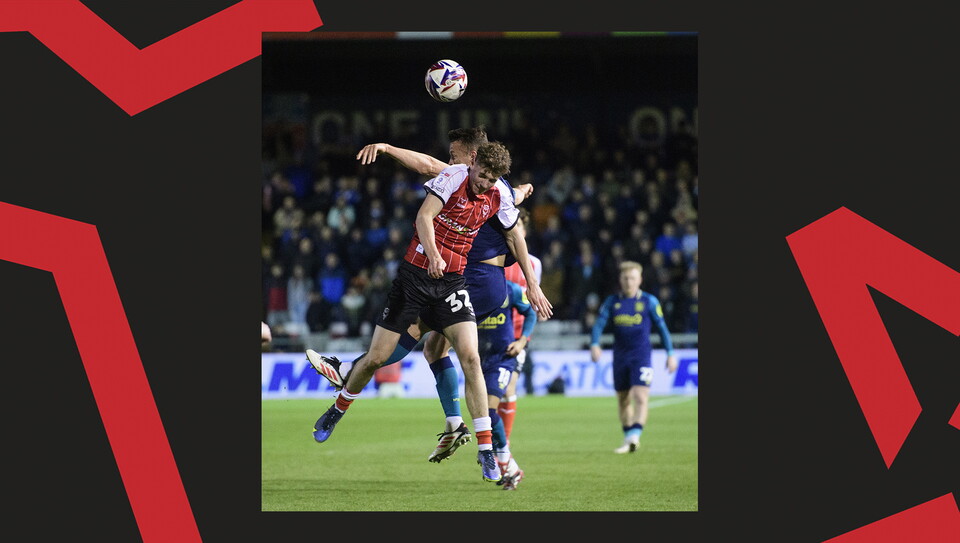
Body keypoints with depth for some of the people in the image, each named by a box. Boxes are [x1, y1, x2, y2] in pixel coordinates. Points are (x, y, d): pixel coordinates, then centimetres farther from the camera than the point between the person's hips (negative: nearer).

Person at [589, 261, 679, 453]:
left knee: (640, 396, -18)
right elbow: (599, 324, -1)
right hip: (620, 356, 3)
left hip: (641, 356, -3)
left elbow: (662, 328, 6)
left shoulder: (649, 301, 1)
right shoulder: (612, 302, 6)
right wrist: (594, 345, -20)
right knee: (623, 400, 10)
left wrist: (670, 354, 4)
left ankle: (634, 437, -27)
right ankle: (628, 440, 23)